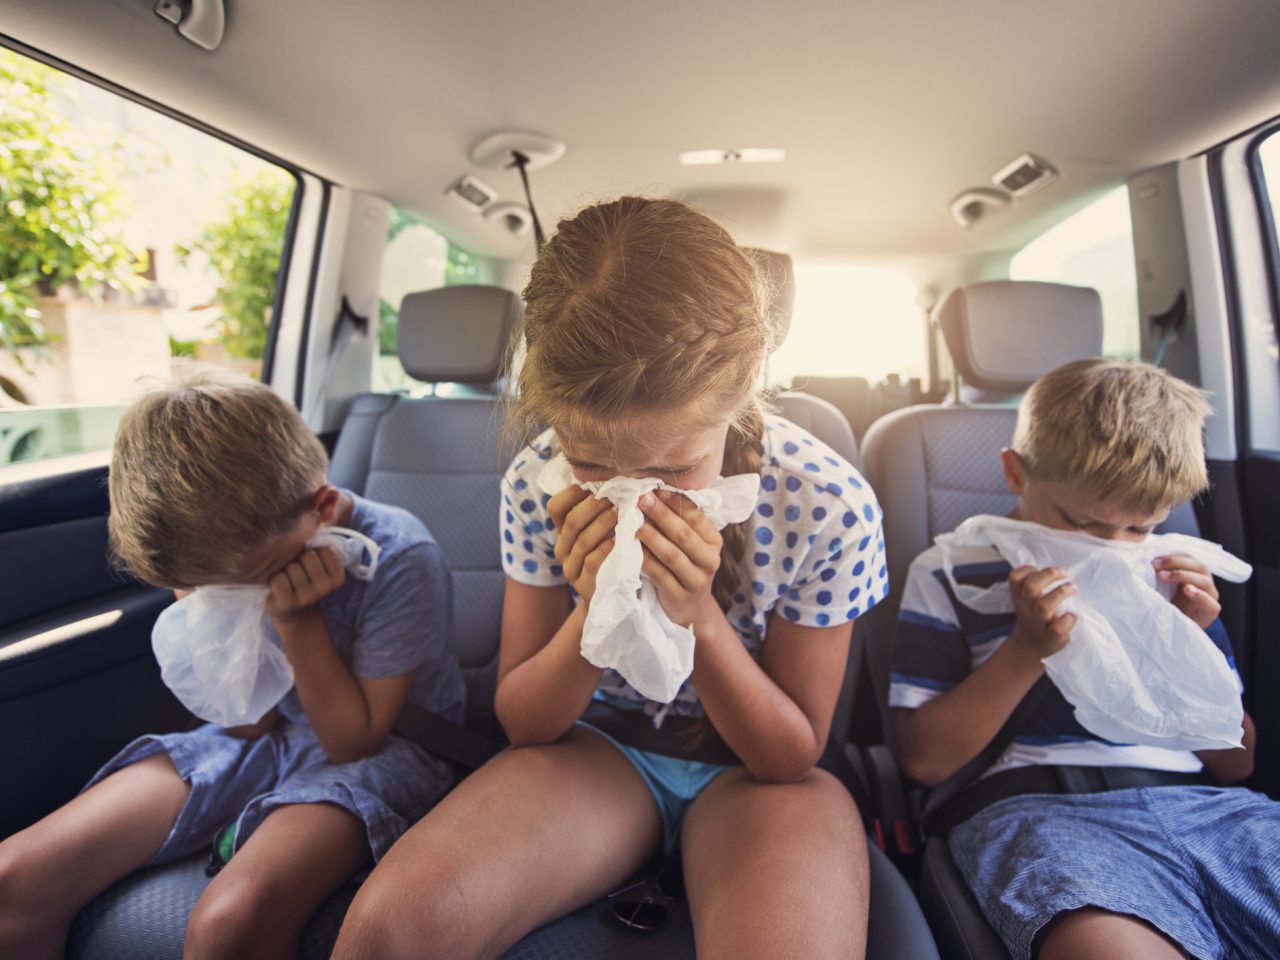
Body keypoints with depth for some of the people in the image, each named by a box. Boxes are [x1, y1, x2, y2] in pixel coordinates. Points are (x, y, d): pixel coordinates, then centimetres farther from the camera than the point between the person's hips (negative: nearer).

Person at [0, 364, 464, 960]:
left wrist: (297, 620, -25)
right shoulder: (225, 547, -8)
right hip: (265, 738, 5)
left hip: (380, 747, -5)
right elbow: (250, 724, -3)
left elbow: (353, 739, -15)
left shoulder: (401, 560, -24)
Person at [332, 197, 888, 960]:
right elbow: (523, 723, -7)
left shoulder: (830, 505, -21)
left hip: (754, 770, 1)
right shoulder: (539, 485, -16)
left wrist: (698, 616, -29)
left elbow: (793, 756, -11)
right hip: (596, 747, 1)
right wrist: (596, 612, -28)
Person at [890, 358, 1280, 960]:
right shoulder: (949, 574, 2)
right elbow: (925, 760, -2)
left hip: (1206, 806, 6)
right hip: (1036, 808, -5)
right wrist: (1026, 648, -11)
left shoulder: (1171, 574, 17)